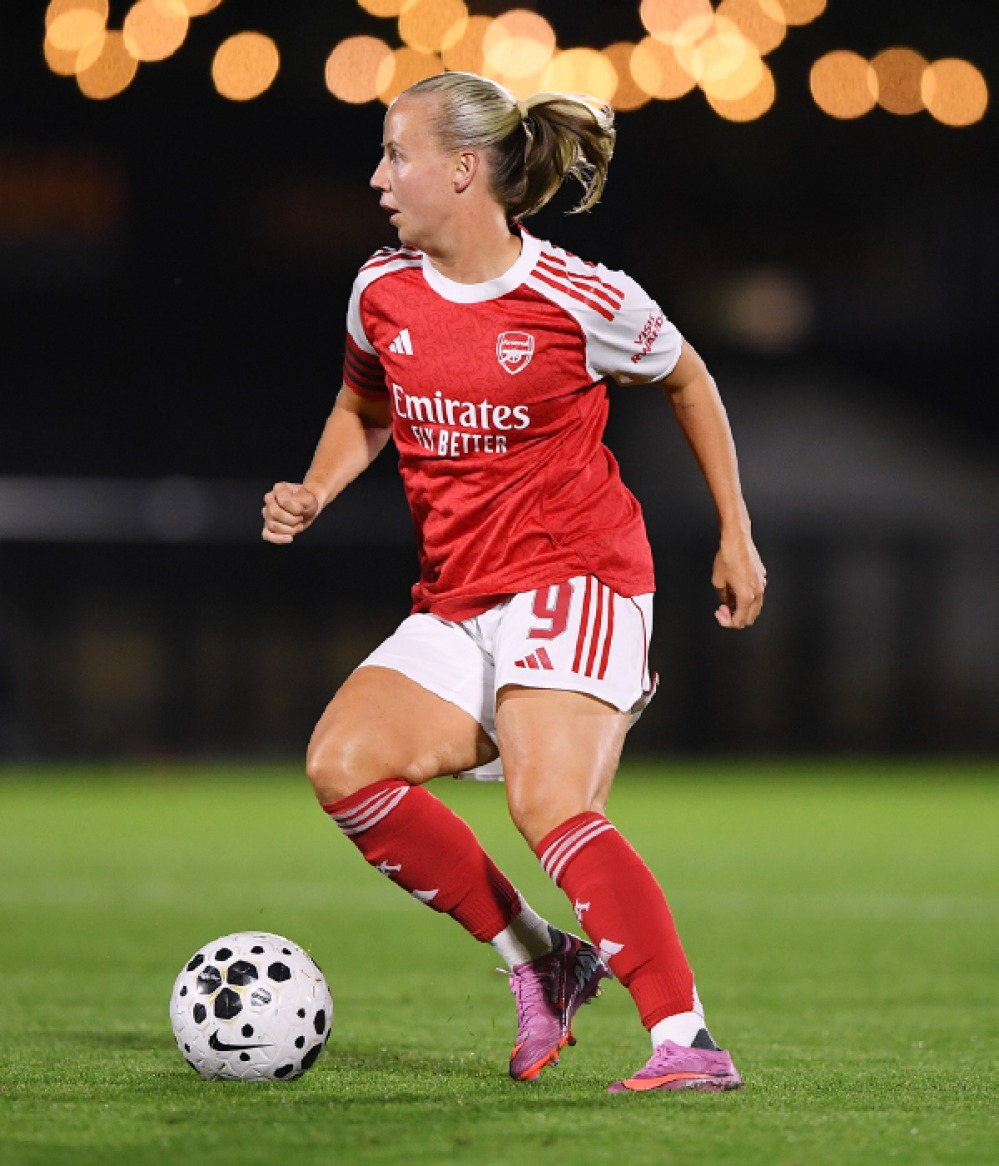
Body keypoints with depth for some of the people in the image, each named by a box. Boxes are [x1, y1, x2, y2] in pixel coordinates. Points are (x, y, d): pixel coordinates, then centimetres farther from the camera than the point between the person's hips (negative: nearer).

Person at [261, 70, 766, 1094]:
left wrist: (736, 536, 12)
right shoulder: (382, 291, 3)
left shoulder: (579, 299, -10)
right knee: (343, 763, -16)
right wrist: (314, 493, 4)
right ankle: (538, 963, -4)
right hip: (455, 604, 6)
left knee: (550, 807, -26)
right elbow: (365, 407, 24)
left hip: (575, 577, -6)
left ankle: (689, 1042, -27)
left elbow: (688, 382, 8)